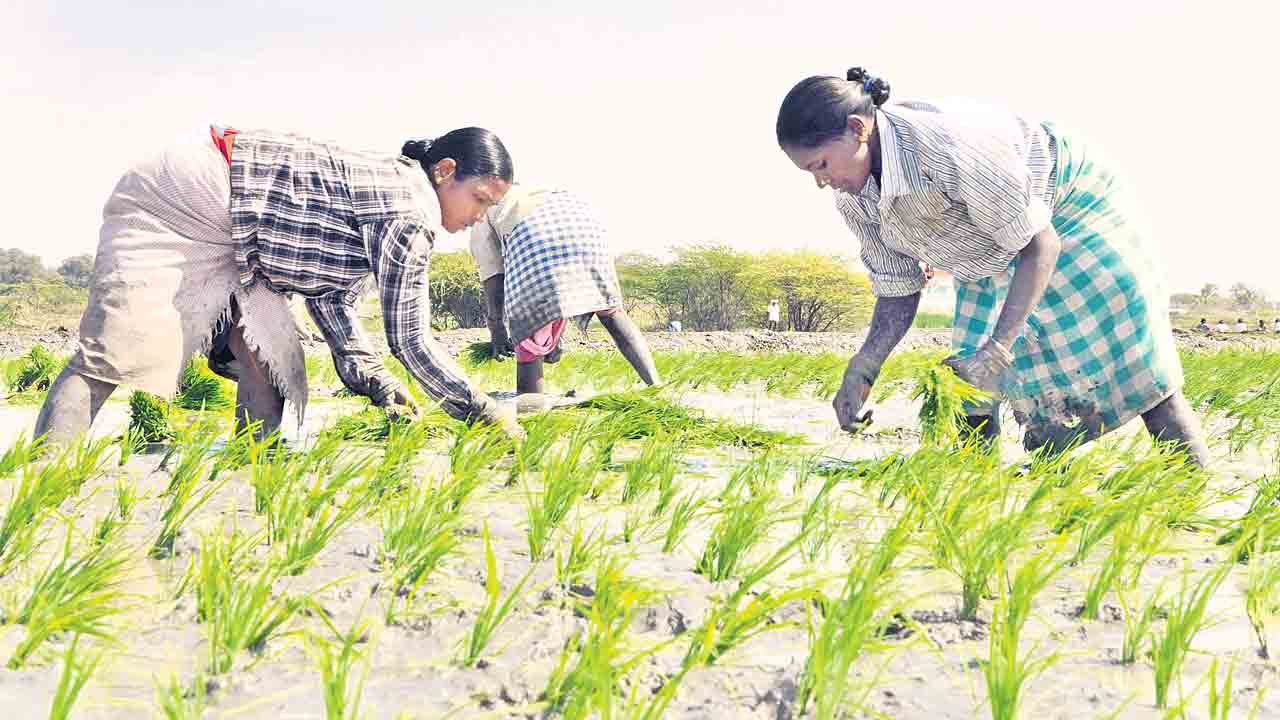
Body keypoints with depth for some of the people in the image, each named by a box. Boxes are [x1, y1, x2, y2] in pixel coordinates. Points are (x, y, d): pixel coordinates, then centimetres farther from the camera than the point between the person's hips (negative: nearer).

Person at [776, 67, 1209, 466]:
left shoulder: (949, 144, -41)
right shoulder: (853, 199, -18)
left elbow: (1039, 244, -32)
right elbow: (897, 291, -6)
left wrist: (997, 349, -38)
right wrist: (862, 369, -21)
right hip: (995, 250, 7)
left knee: (1132, 365, -7)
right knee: (973, 377, -1)